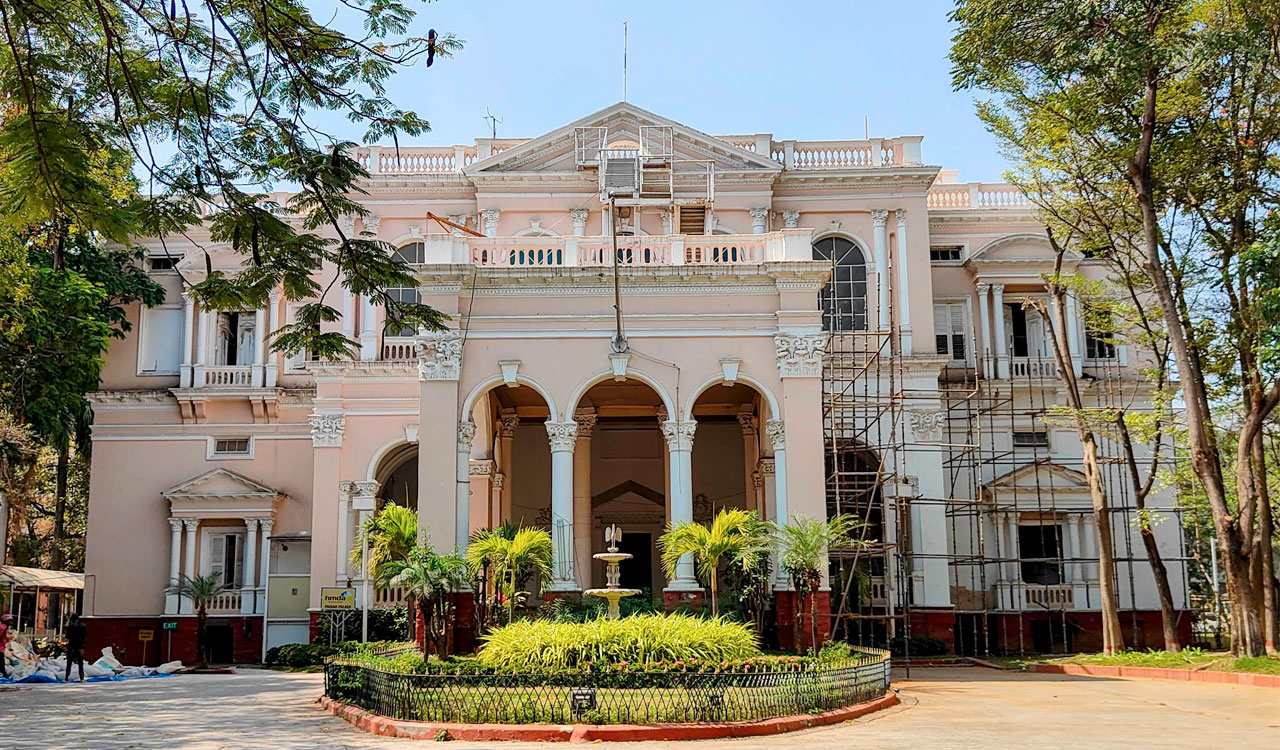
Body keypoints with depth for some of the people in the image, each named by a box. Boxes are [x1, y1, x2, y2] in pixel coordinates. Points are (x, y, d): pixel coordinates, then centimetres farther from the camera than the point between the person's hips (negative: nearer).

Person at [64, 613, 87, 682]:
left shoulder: (71, 626, -9)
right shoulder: (83, 626, 3)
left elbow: (67, 636, -8)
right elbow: (85, 635, 7)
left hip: (72, 646, -3)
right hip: (80, 646, 3)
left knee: (69, 663, 3)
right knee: (81, 663, 9)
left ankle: (67, 678, 0)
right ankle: (82, 678, 6)